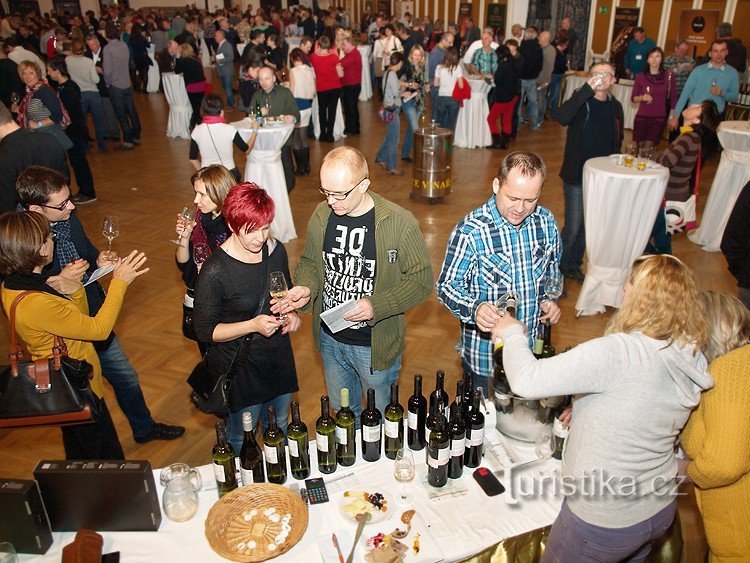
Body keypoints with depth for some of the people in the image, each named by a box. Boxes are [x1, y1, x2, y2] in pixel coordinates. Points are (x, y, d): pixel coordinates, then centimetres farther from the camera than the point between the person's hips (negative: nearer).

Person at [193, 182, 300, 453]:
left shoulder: (276, 250, -5)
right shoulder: (215, 271, -24)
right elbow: (204, 330, -17)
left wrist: (291, 313, -9)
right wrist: (253, 325, -29)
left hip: (279, 358, 6)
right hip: (240, 370, -5)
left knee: (279, 429, 26)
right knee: (241, 441, 14)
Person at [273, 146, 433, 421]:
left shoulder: (399, 223, -22)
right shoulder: (322, 215, -7)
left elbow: (421, 279, -16)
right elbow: (309, 261, 8)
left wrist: (376, 306, -28)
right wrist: (306, 288, -15)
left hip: (375, 345, -4)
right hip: (330, 338, 5)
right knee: (341, 412, 28)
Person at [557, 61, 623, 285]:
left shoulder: (616, 107, 5)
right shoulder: (581, 101, -9)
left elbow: (617, 142, 15)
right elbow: (562, 118, -32)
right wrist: (588, 89, -32)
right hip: (577, 176, -5)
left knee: (587, 226, 16)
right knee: (572, 228, -5)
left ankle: (574, 266, 33)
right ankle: (558, 270, 12)